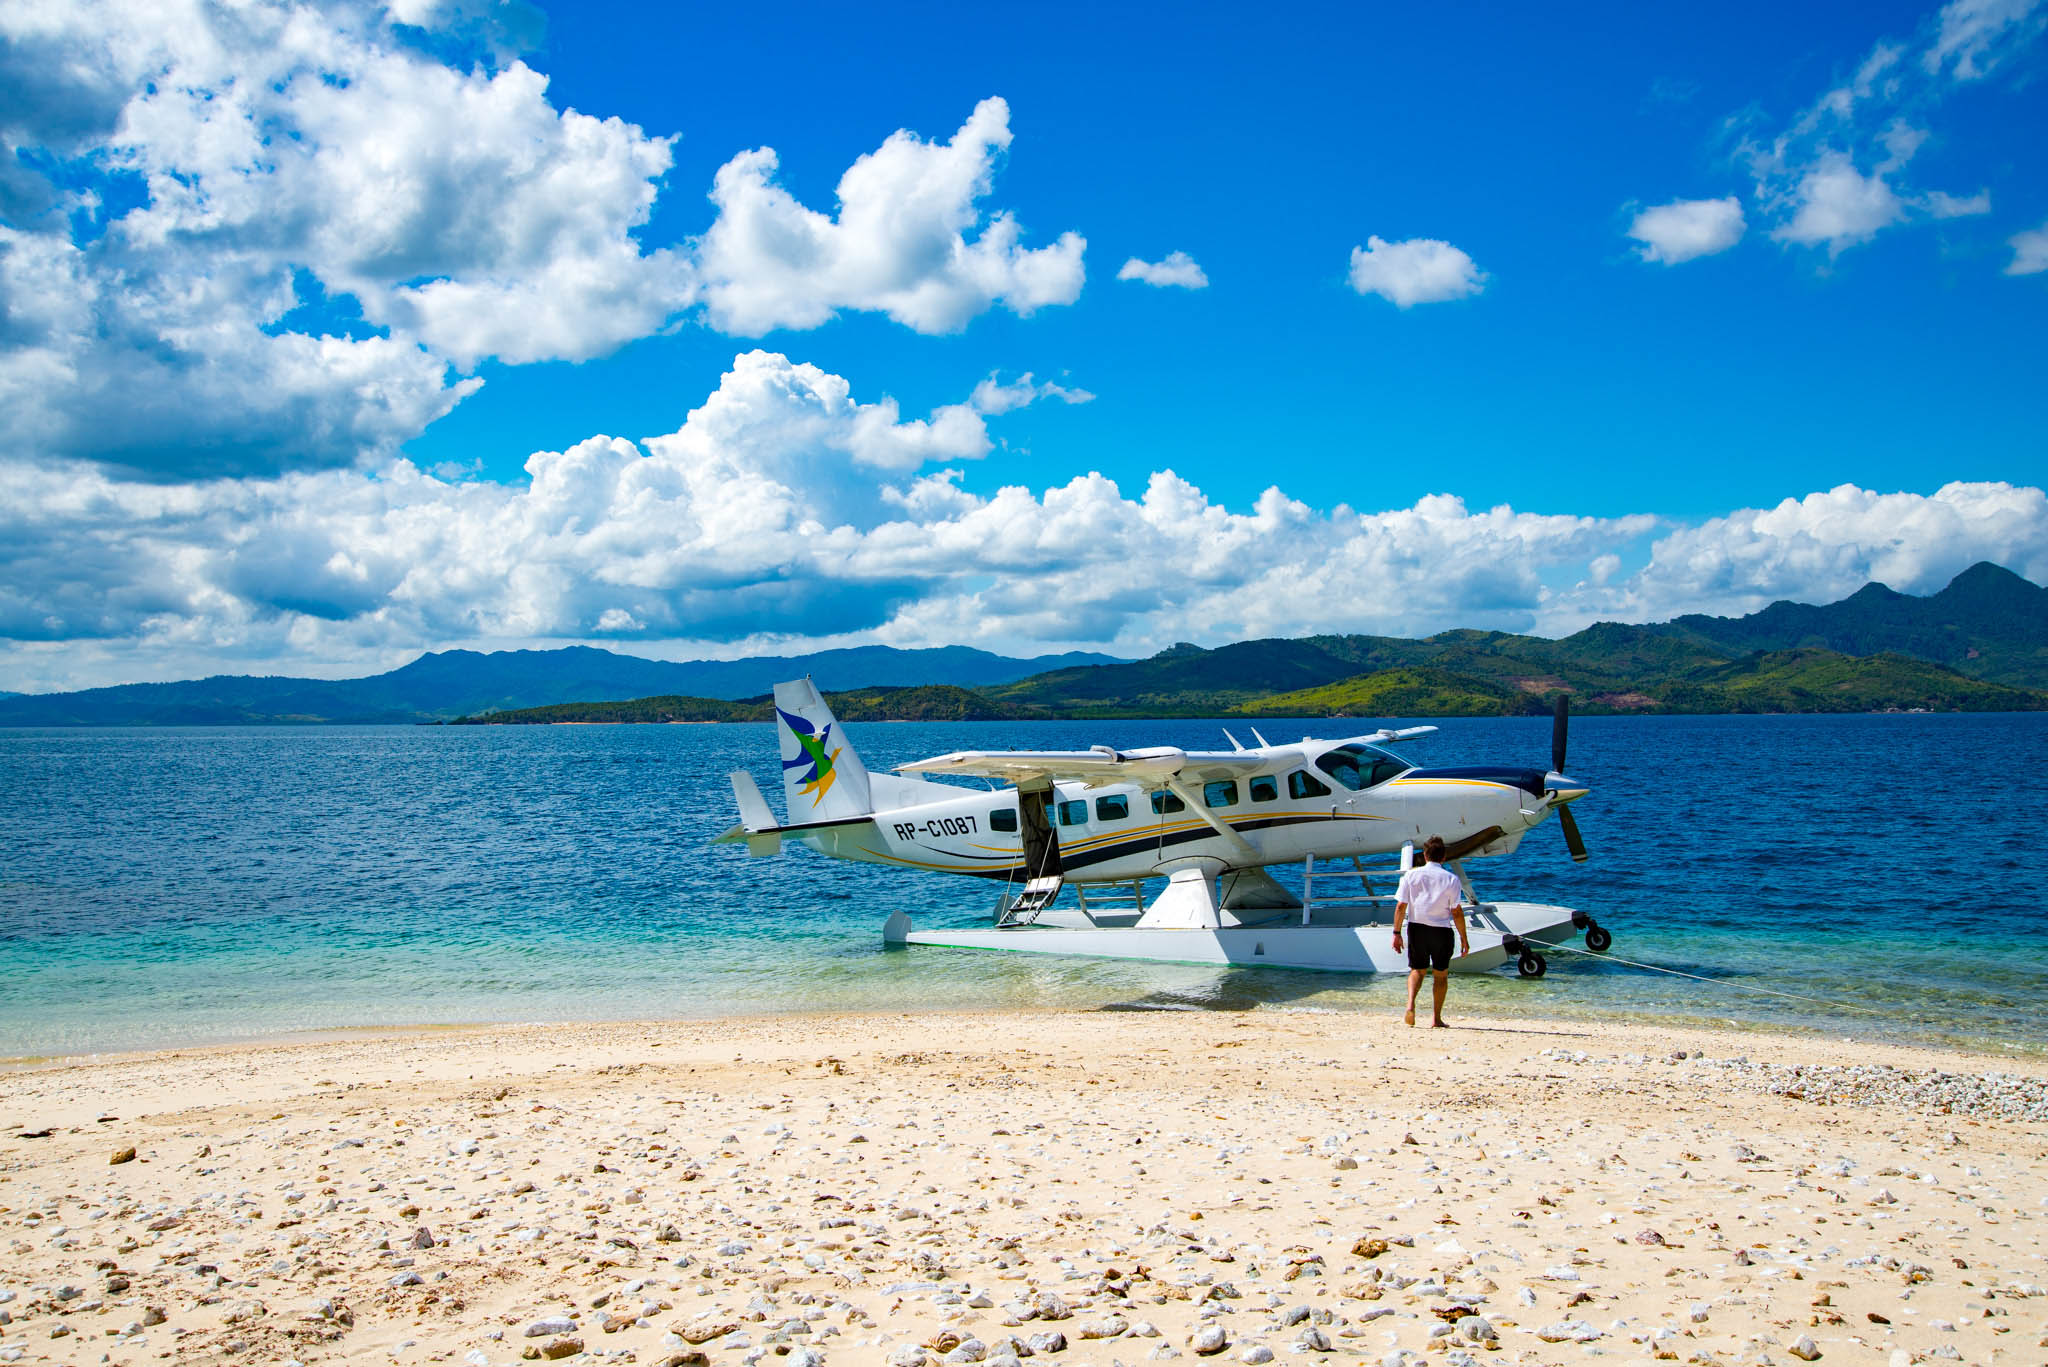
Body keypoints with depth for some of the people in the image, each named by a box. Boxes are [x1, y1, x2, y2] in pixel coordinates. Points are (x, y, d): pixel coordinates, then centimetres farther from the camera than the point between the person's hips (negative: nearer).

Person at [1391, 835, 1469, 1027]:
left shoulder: (1411, 875, 0)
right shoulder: (1451, 879, -4)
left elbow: (1400, 906, -3)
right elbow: (1457, 912, -5)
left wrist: (1397, 933, 2)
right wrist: (1463, 938, 3)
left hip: (1417, 927, 1)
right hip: (1441, 931, -1)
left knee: (1417, 970, 13)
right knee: (1441, 974, 13)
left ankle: (1410, 1004, -12)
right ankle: (1436, 1018, 12)